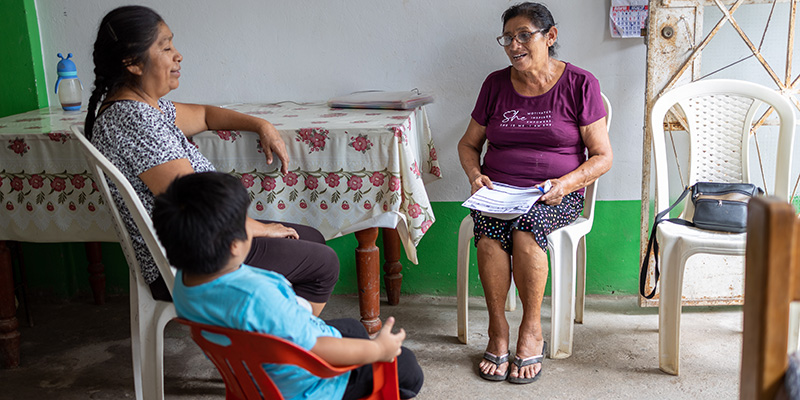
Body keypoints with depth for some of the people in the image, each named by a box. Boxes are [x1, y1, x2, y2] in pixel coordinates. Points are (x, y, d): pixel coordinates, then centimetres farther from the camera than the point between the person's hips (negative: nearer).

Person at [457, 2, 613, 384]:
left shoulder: (579, 84, -1)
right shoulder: (495, 84, 9)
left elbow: (602, 156, -1)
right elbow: (469, 142, 18)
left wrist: (566, 184, -18)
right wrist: (475, 175, -3)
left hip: (556, 193, -2)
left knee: (525, 226, -34)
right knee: (489, 230, -30)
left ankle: (532, 331, -17)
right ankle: (497, 331, -16)